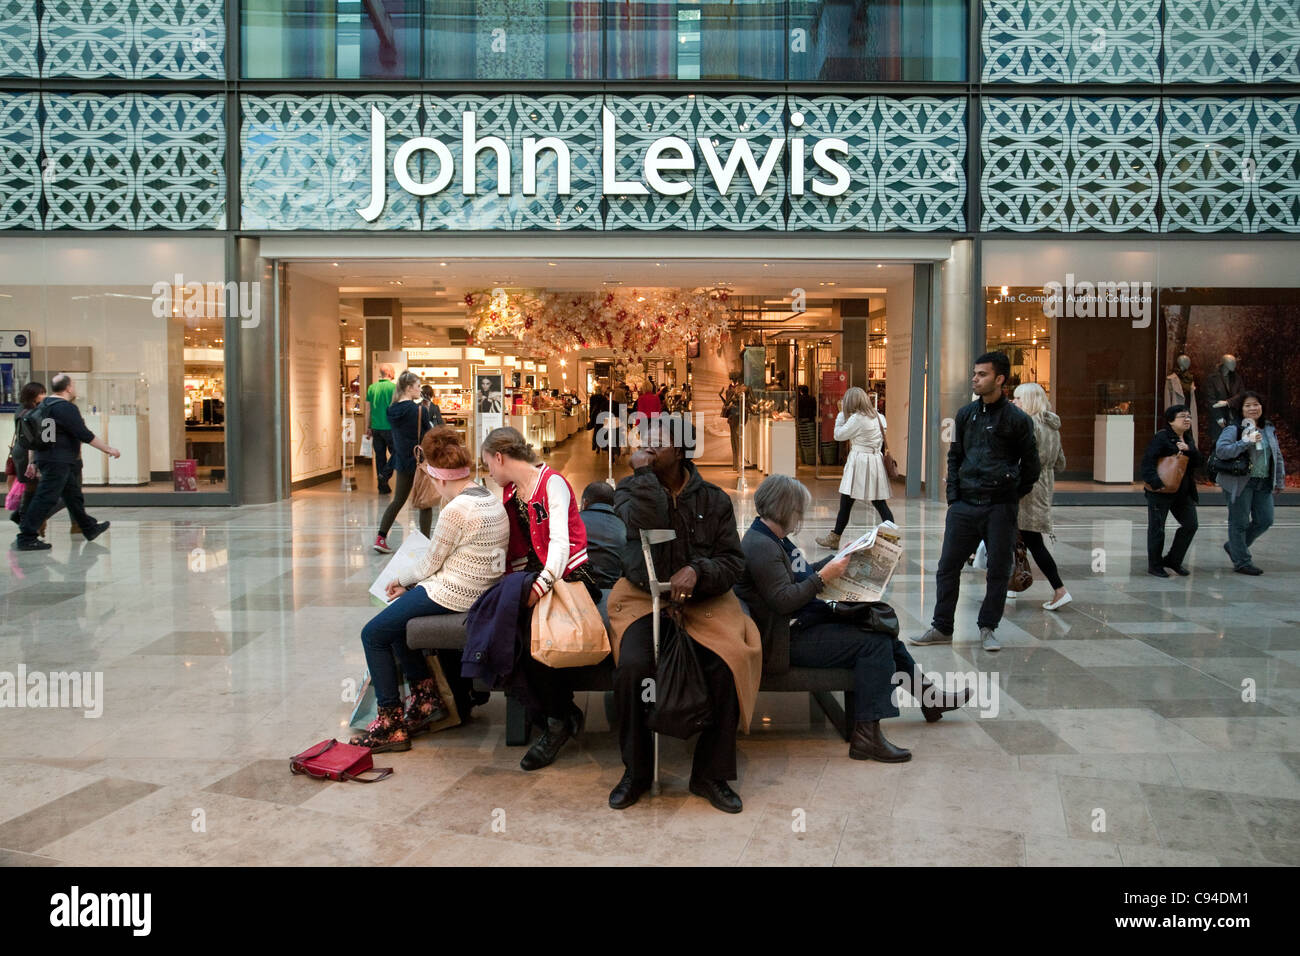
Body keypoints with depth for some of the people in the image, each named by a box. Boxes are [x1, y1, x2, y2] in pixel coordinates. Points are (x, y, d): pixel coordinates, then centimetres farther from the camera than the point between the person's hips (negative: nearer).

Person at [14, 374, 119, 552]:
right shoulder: (65, 407, -15)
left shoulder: (43, 405, 14)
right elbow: (85, 435, -18)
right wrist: (108, 449, -9)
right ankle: (26, 537, -8)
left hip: (44, 457, 10)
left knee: (73, 495, 18)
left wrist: (33, 461, 21)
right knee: (46, 499, -8)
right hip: (57, 461, -10)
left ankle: (89, 528, 29)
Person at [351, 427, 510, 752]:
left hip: (452, 594, -10)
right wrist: (408, 585, 14)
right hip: (478, 591, 10)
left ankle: (392, 724, 4)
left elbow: (431, 562, -11)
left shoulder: (456, 509, -21)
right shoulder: (491, 500, 9)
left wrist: (401, 579, 10)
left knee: (373, 634, 2)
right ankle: (426, 697, 22)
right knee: (394, 621, 24)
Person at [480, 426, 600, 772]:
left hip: (568, 575, -6)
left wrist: (542, 585, -32)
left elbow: (559, 541, -18)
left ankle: (557, 719, -11)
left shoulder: (552, 483, -6)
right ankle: (561, 716, -16)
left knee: (534, 631, -31)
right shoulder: (510, 492, 18)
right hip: (531, 577, 6)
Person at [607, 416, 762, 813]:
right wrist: (642, 472, -12)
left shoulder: (713, 499, 6)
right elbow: (647, 522, -21)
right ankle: (636, 771, -3)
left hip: (702, 601, 1)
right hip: (644, 598, 0)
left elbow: (734, 561, 2)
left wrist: (697, 571, -16)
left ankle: (711, 775, -3)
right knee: (631, 667, -29)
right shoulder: (630, 489, 4)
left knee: (726, 668, -26)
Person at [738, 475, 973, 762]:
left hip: (805, 623, 11)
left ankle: (928, 698, 23)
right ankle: (866, 735, -19)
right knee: (874, 644, -17)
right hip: (790, 639, -11)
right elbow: (782, 601, -25)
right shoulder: (760, 546, -20)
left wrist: (839, 558, 14)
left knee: (882, 630, 11)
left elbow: (803, 574, 23)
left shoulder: (774, 538, 14)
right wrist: (824, 576, -23)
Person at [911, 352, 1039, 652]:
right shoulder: (965, 414, 9)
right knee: (948, 566, 4)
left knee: (998, 570, 4)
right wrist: (953, 496, 7)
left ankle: (987, 628, 18)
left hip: (1000, 507, -3)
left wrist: (1013, 498, 5)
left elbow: (1031, 465, 4)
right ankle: (941, 628, 14)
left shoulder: (1016, 419, -3)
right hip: (965, 505, 4)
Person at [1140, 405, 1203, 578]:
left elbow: (1199, 462, 6)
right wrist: (1156, 482, -29)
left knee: (1190, 525, 7)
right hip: (1160, 492, -8)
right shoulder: (1160, 438, -10)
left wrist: (1188, 449, -11)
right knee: (1156, 528, 1)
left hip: (1183, 491, 8)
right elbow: (1148, 461, -19)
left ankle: (1173, 560, 20)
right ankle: (1154, 565, 13)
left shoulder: (1187, 440, 14)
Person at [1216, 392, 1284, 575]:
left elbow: (1277, 455, 18)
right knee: (1239, 522, 1)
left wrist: (1279, 481, 15)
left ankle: (1234, 546, 29)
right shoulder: (1233, 429, -9)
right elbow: (1220, 451, -22)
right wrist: (1246, 442, -28)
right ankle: (1242, 562, 12)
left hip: (1264, 483, 7)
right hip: (1240, 482, -7)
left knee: (1264, 521, 8)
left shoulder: (1268, 429, 12)